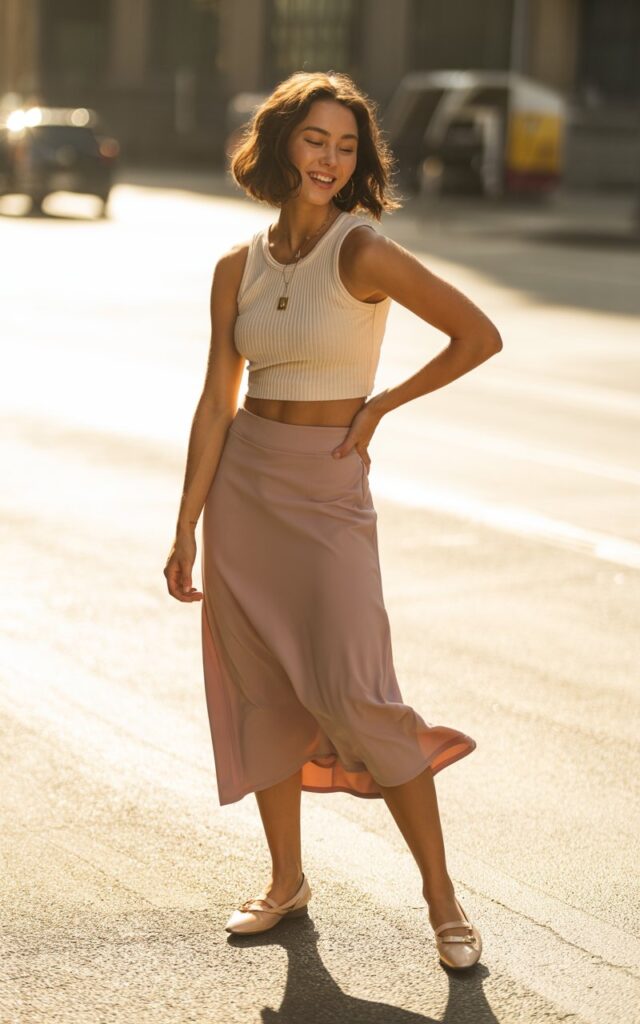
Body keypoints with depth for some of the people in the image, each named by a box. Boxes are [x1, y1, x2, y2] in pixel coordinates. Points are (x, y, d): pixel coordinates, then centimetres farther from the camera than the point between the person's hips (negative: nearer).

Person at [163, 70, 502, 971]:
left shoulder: (363, 253, -11)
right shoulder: (238, 268, 4)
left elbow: (480, 335, -10)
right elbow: (217, 401, 5)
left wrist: (379, 405, -3)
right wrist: (186, 529, 2)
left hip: (330, 492, -5)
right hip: (243, 485, 5)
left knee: (354, 698, -11)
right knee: (259, 692, 9)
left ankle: (442, 898, 2)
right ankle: (287, 880, 24)